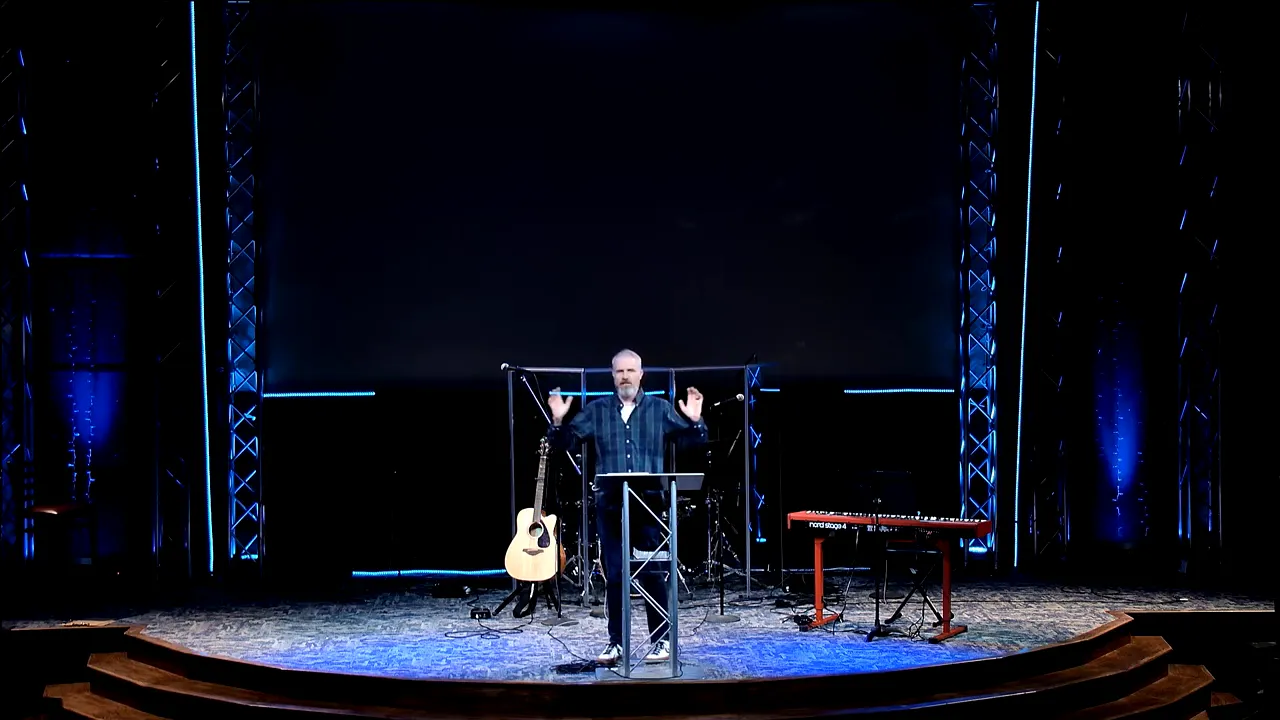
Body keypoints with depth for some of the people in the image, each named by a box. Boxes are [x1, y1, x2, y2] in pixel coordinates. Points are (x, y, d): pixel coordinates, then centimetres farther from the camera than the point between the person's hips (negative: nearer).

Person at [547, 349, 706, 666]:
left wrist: (695, 421, -16)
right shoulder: (596, 411, 8)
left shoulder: (660, 408, 6)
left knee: (653, 572, 0)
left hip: (649, 504, -1)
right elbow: (563, 443, 6)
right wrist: (558, 421, -12)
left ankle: (661, 640, 10)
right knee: (614, 575, 5)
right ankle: (615, 642, 13)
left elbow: (693, 439, 4)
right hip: (610, 505, 1)